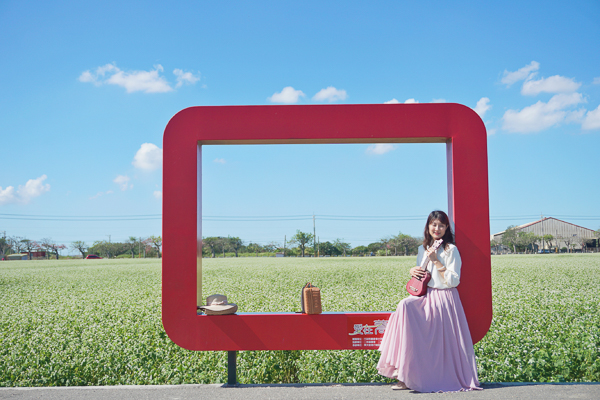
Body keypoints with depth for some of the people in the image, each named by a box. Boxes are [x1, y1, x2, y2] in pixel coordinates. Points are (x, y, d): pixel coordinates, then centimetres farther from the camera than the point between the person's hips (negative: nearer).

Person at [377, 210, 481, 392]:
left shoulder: (451, 250, -5)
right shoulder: (422, 249, 13)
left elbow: (454, 281, -13)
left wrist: (436, 261, -17)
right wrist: (413, 272, -1)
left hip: (443, 299, -5)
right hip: (425, 296, 5)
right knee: (405, 306, -22)